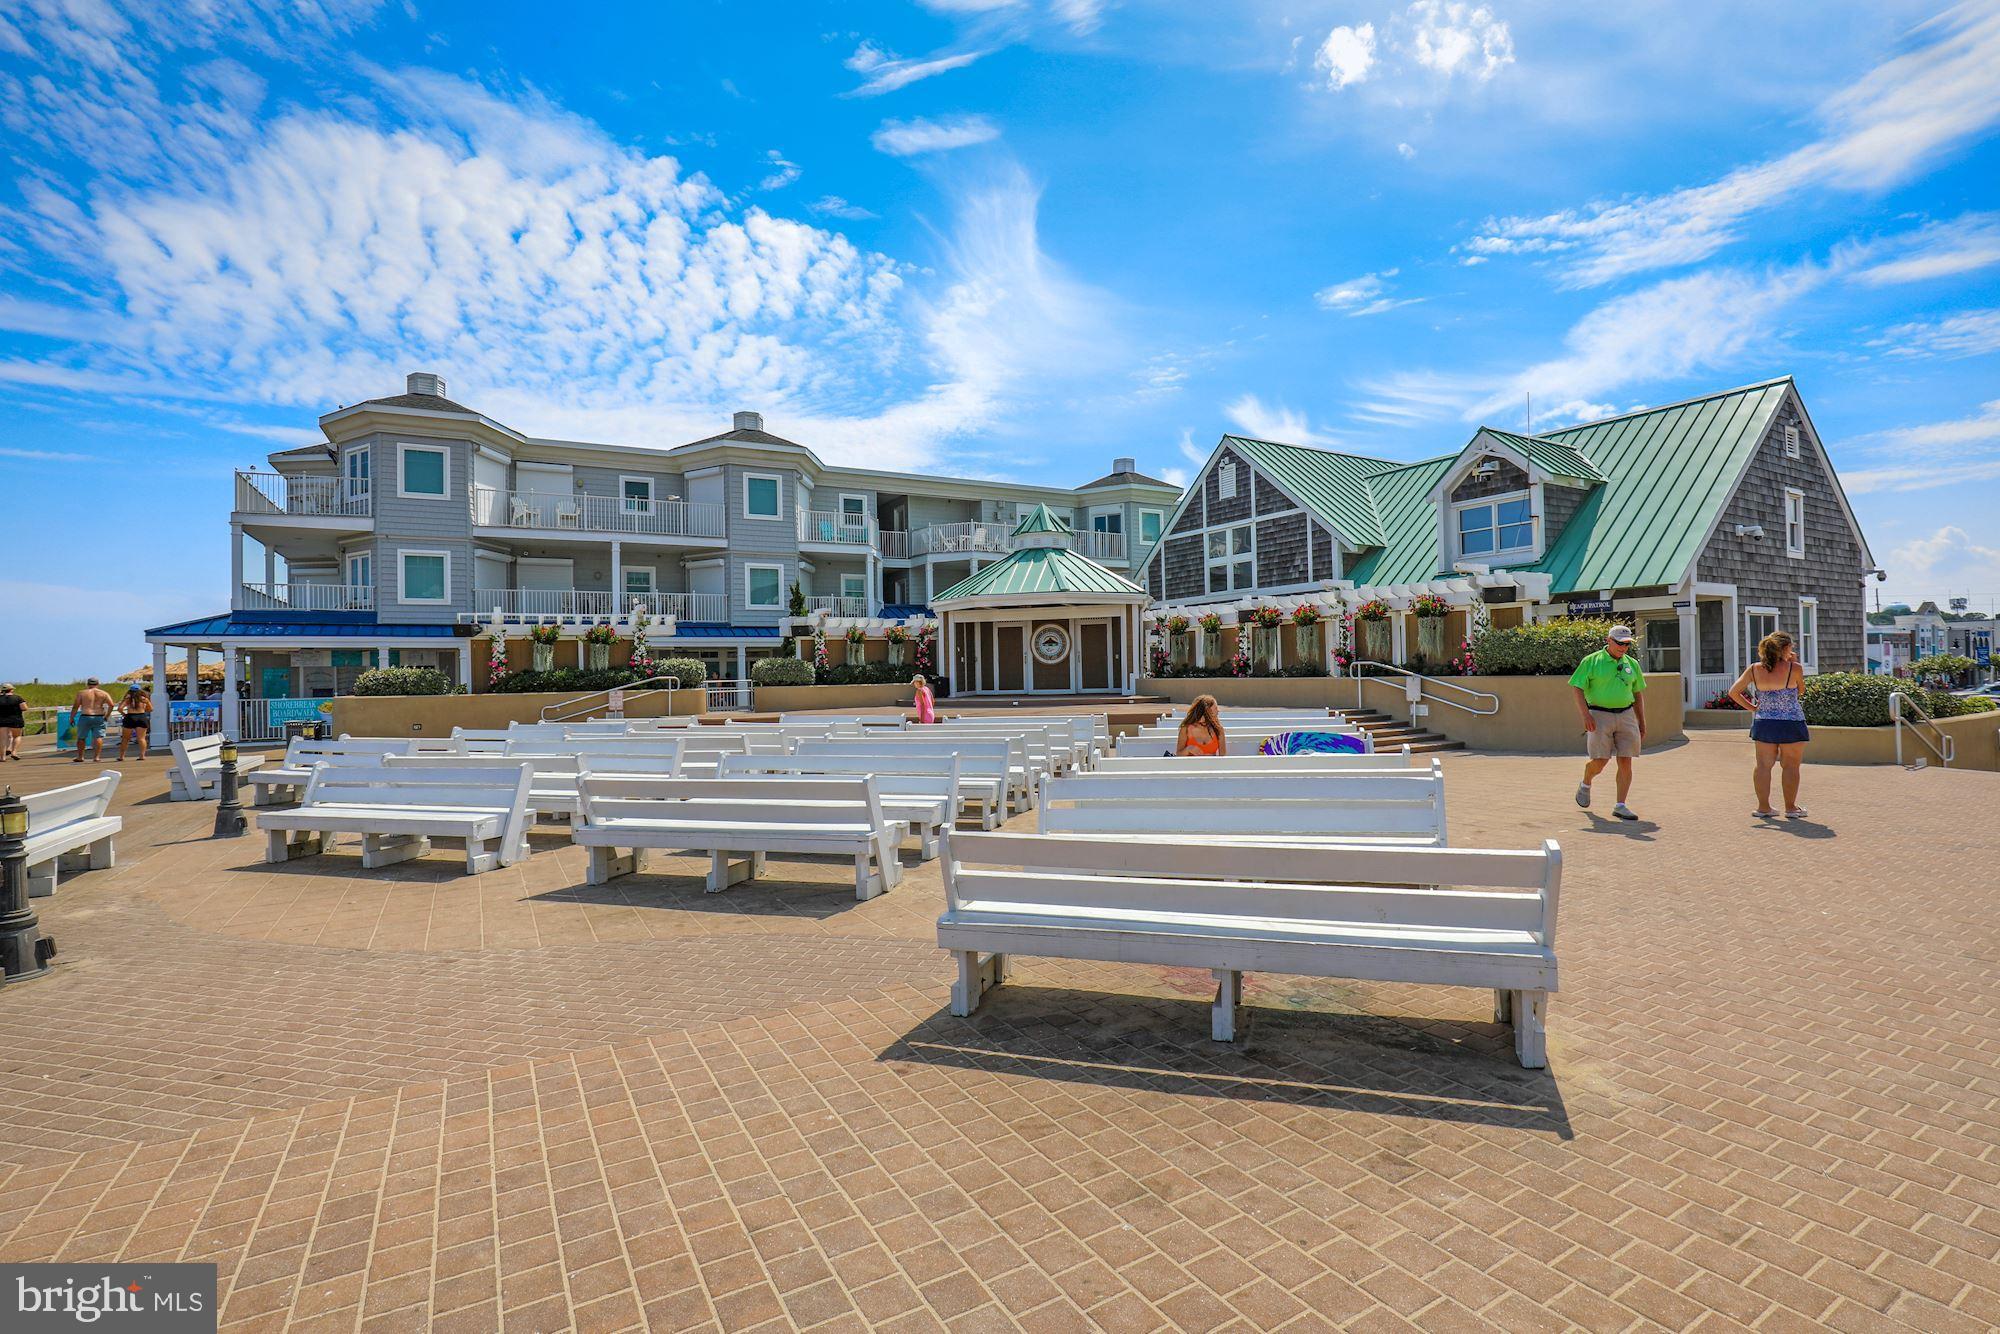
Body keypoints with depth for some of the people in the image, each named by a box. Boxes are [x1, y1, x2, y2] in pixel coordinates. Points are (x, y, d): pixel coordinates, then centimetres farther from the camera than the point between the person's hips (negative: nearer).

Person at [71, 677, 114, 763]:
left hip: (85, 717, 0)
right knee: (98, 737, -2)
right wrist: (107, 716, 3)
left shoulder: (81, 693, 3)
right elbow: (111, 705, -5)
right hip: (99, 718, 0)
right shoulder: (103, 694, 5)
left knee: (81, 737, 12)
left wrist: (71, 718, 8)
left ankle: (80, 757, 18)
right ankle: (96, 757, -8)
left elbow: (75, 706, 1)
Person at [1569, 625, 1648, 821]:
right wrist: (1586, 715, -16)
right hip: (1600, 715, -4)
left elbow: (1638, 694, 18)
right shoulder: (1591, 661, -3)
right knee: (1599, 762, -5)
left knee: (1626, 762, -2)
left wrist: (1642, 723, 16)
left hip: (1626, 715, 4)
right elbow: (1577, 688, -5)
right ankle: (1585, 784, 27)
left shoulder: (1632, 663, 11)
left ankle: (1620, 806, 4)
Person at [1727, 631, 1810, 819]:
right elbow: (1800, 689, 9)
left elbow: (1733, 692, 0)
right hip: (1791, 724, -3)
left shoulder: (1754, 669, -1)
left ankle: (1763, 807, 11)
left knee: (1763, 765, 8)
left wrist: (1750, 707, 7)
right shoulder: (1794, 669, -10)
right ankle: (1791, 808, 15)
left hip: (1764, 724, 3)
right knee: (1790, 766, 7)